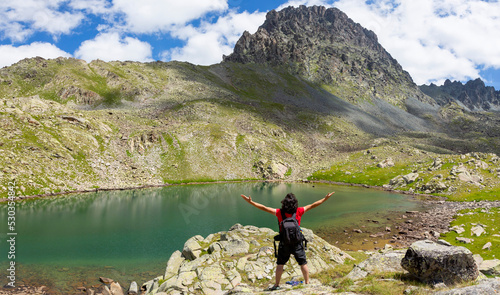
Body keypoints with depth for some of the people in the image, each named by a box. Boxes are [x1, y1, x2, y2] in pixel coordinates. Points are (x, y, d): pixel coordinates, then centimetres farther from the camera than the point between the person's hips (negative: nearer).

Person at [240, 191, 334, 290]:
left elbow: (264, 208, -12)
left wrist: (250, 202, -9)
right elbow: (312, 205, -4)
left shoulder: (280, 213, -12)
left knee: (280, 264, 13)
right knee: (303, 264, 14)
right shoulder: (299, 211, -11)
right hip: (297, 243, 0)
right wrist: (325, 198, 4)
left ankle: (276, 285, 18)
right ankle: (307, 283, 22)